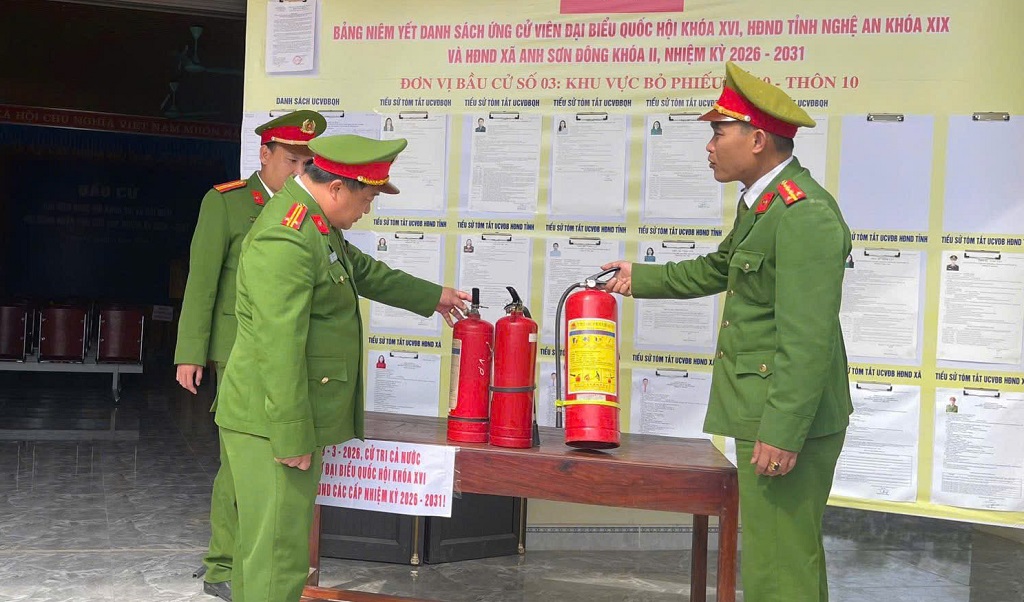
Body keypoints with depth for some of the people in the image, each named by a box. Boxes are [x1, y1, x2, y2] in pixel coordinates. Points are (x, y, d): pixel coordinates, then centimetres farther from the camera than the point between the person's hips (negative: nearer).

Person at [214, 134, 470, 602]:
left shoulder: (315, 224, 12)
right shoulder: (286, 242, -21)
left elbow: (362, 270, 31)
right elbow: (278, 348, -24)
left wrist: (430, 296, 41)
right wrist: (292, 437, -22)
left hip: (289, 421, 10)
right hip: (275, 424, -10)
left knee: (263, 544, 17)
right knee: (279, 556, -5)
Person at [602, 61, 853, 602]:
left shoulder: (805, 214, -20)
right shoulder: (759, 202, 13)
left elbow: (807, 338, -24)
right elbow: (718, 269, 32)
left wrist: (783, 432, -25)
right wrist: (641, 277, 35)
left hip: (788, 420, -11)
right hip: (769, 414, 11)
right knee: (791, 555, 19)